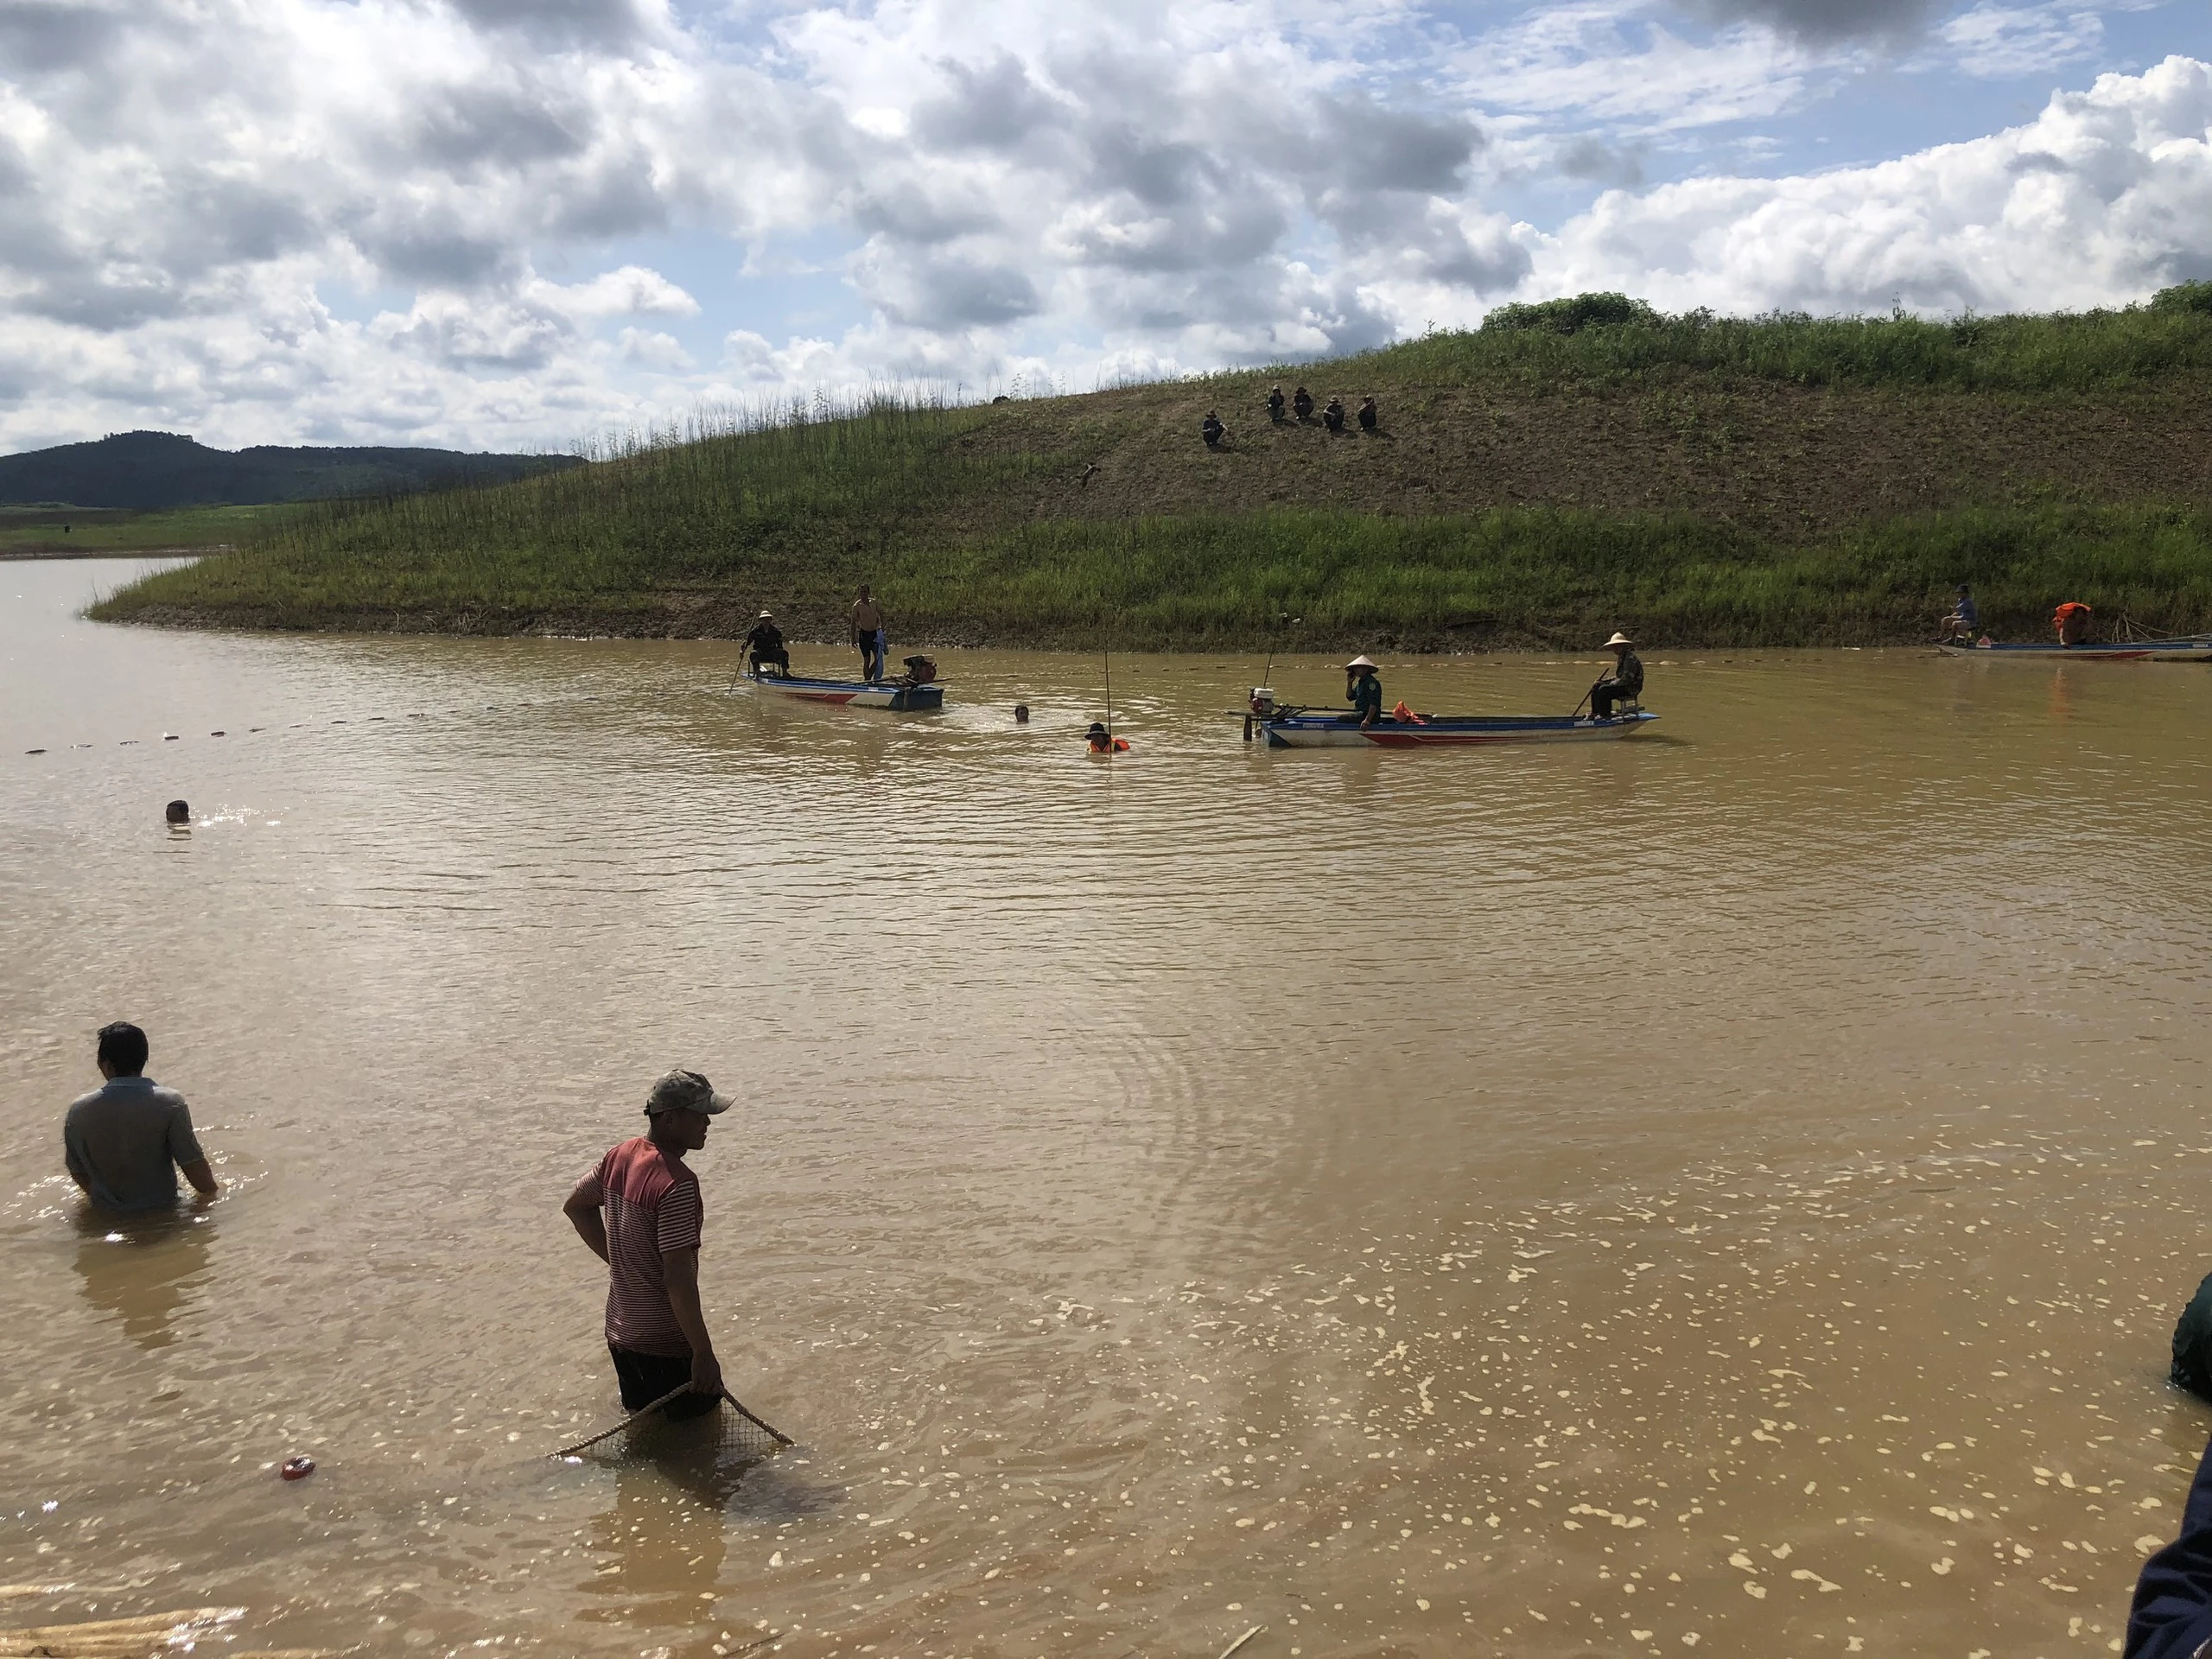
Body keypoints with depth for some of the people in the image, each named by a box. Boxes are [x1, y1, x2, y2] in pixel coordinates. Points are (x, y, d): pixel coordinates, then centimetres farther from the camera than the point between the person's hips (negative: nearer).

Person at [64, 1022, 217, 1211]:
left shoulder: (78, 1110, -6)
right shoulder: (170, 1104, -14)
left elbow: (77, 1172, 6)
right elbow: (193, 1164, -11)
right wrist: (211, 1192, 8)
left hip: (106, 1211, 3)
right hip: (161, 1212, -3)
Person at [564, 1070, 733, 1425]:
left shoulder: (619, 1156, 1)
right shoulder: (677, 1182, -25)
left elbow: (575, 1206, 20)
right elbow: (678, 1280, -27)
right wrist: (704, 1352, -21)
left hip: (620, 1332, 9)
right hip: (666, 1343, -9)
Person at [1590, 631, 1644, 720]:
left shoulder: (1630, 658, -19)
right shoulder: (1621, 658, 15)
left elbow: (1627, 678, -25)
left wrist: (1612, 684, -18)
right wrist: (1603, 681, 8)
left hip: (1631, 688, -11)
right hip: (1623, 685, 11)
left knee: (1603, 690, -25)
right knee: (1596, 687, 7)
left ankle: (1605, 715, -12)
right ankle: (1595, 713, 7)